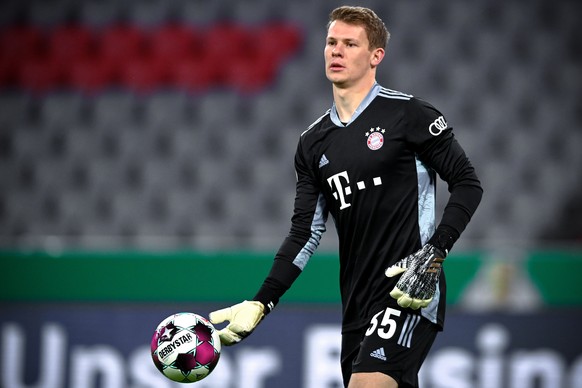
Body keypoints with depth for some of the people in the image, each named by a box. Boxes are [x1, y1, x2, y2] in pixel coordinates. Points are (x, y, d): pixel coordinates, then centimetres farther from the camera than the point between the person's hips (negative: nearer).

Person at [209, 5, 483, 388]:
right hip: (358, 305, 7)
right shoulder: (313, 143, 13)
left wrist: (434, 254, -15)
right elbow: (305, 233, 12)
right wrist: (260, 304, 2)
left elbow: (468, 184, -3)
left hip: (410, 294, -6)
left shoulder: (408, 114, -4)